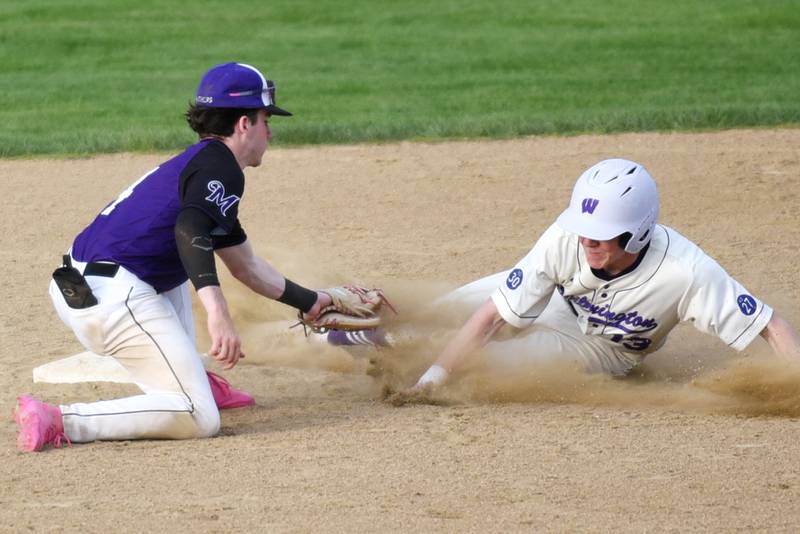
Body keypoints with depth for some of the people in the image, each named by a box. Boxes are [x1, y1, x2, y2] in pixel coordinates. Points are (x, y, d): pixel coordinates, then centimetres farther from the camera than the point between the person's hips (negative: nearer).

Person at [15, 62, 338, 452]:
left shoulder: (193, 164, 27)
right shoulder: (219, 167, -3)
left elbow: (248, 269, 37)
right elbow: (190, 230, -25)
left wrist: (311, 302, 46)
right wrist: (217, 312, -36)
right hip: (116, 299, -10)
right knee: (199, 420, -12)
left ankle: (189, 378, 25)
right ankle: (58, 423, -20)